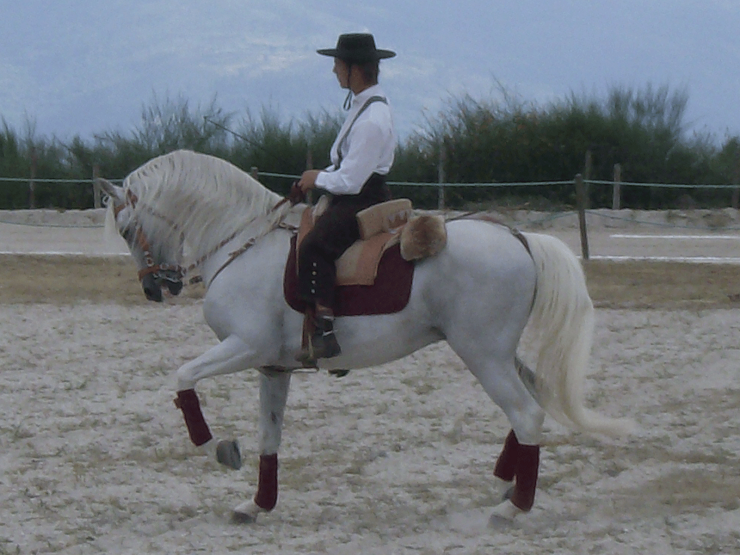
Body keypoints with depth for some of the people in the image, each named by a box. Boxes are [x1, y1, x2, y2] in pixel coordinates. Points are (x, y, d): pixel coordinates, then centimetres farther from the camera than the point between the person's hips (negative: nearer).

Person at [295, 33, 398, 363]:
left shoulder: (371, 120, -21)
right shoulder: (362, 104, 12)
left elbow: (350, 180, -22)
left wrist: (319, 179, -6)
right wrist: (321, 177, 9)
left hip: (363, 203, -11)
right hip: (353, 200, 11)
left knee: (314, 246, -29)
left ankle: (324, 333, -36)